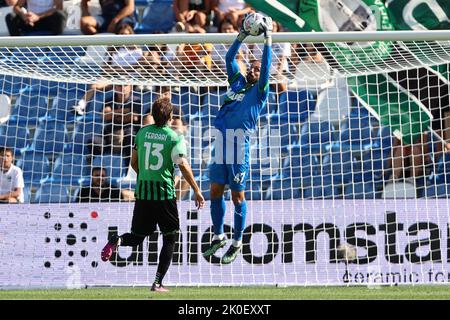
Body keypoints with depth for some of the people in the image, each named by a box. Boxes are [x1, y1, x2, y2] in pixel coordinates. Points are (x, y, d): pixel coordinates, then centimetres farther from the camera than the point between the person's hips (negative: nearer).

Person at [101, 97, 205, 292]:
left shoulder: (142, 133, 7)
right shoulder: (174, 138, -6)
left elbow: (134, 163, 13)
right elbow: (184, 167, -10)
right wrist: (197, 191, -3)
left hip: (142, 191, 4)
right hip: (165, 193, -4)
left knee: (137, 237, 16)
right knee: (170, 239, 11)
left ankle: (117, 241, -18)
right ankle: (158, 283, 5)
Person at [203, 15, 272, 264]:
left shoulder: (259, 92, 2)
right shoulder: (237, 82, 15)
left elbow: (266, 66, -8)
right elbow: (229, 58, 16)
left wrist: (268, 38, -6)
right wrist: (242, 35, 13)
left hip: (239, 147, -5)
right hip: (220, 144, 5)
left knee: (237, 196, 1)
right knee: (215, 192, 9)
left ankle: (237, 242, 12)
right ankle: (218, 236, 24)